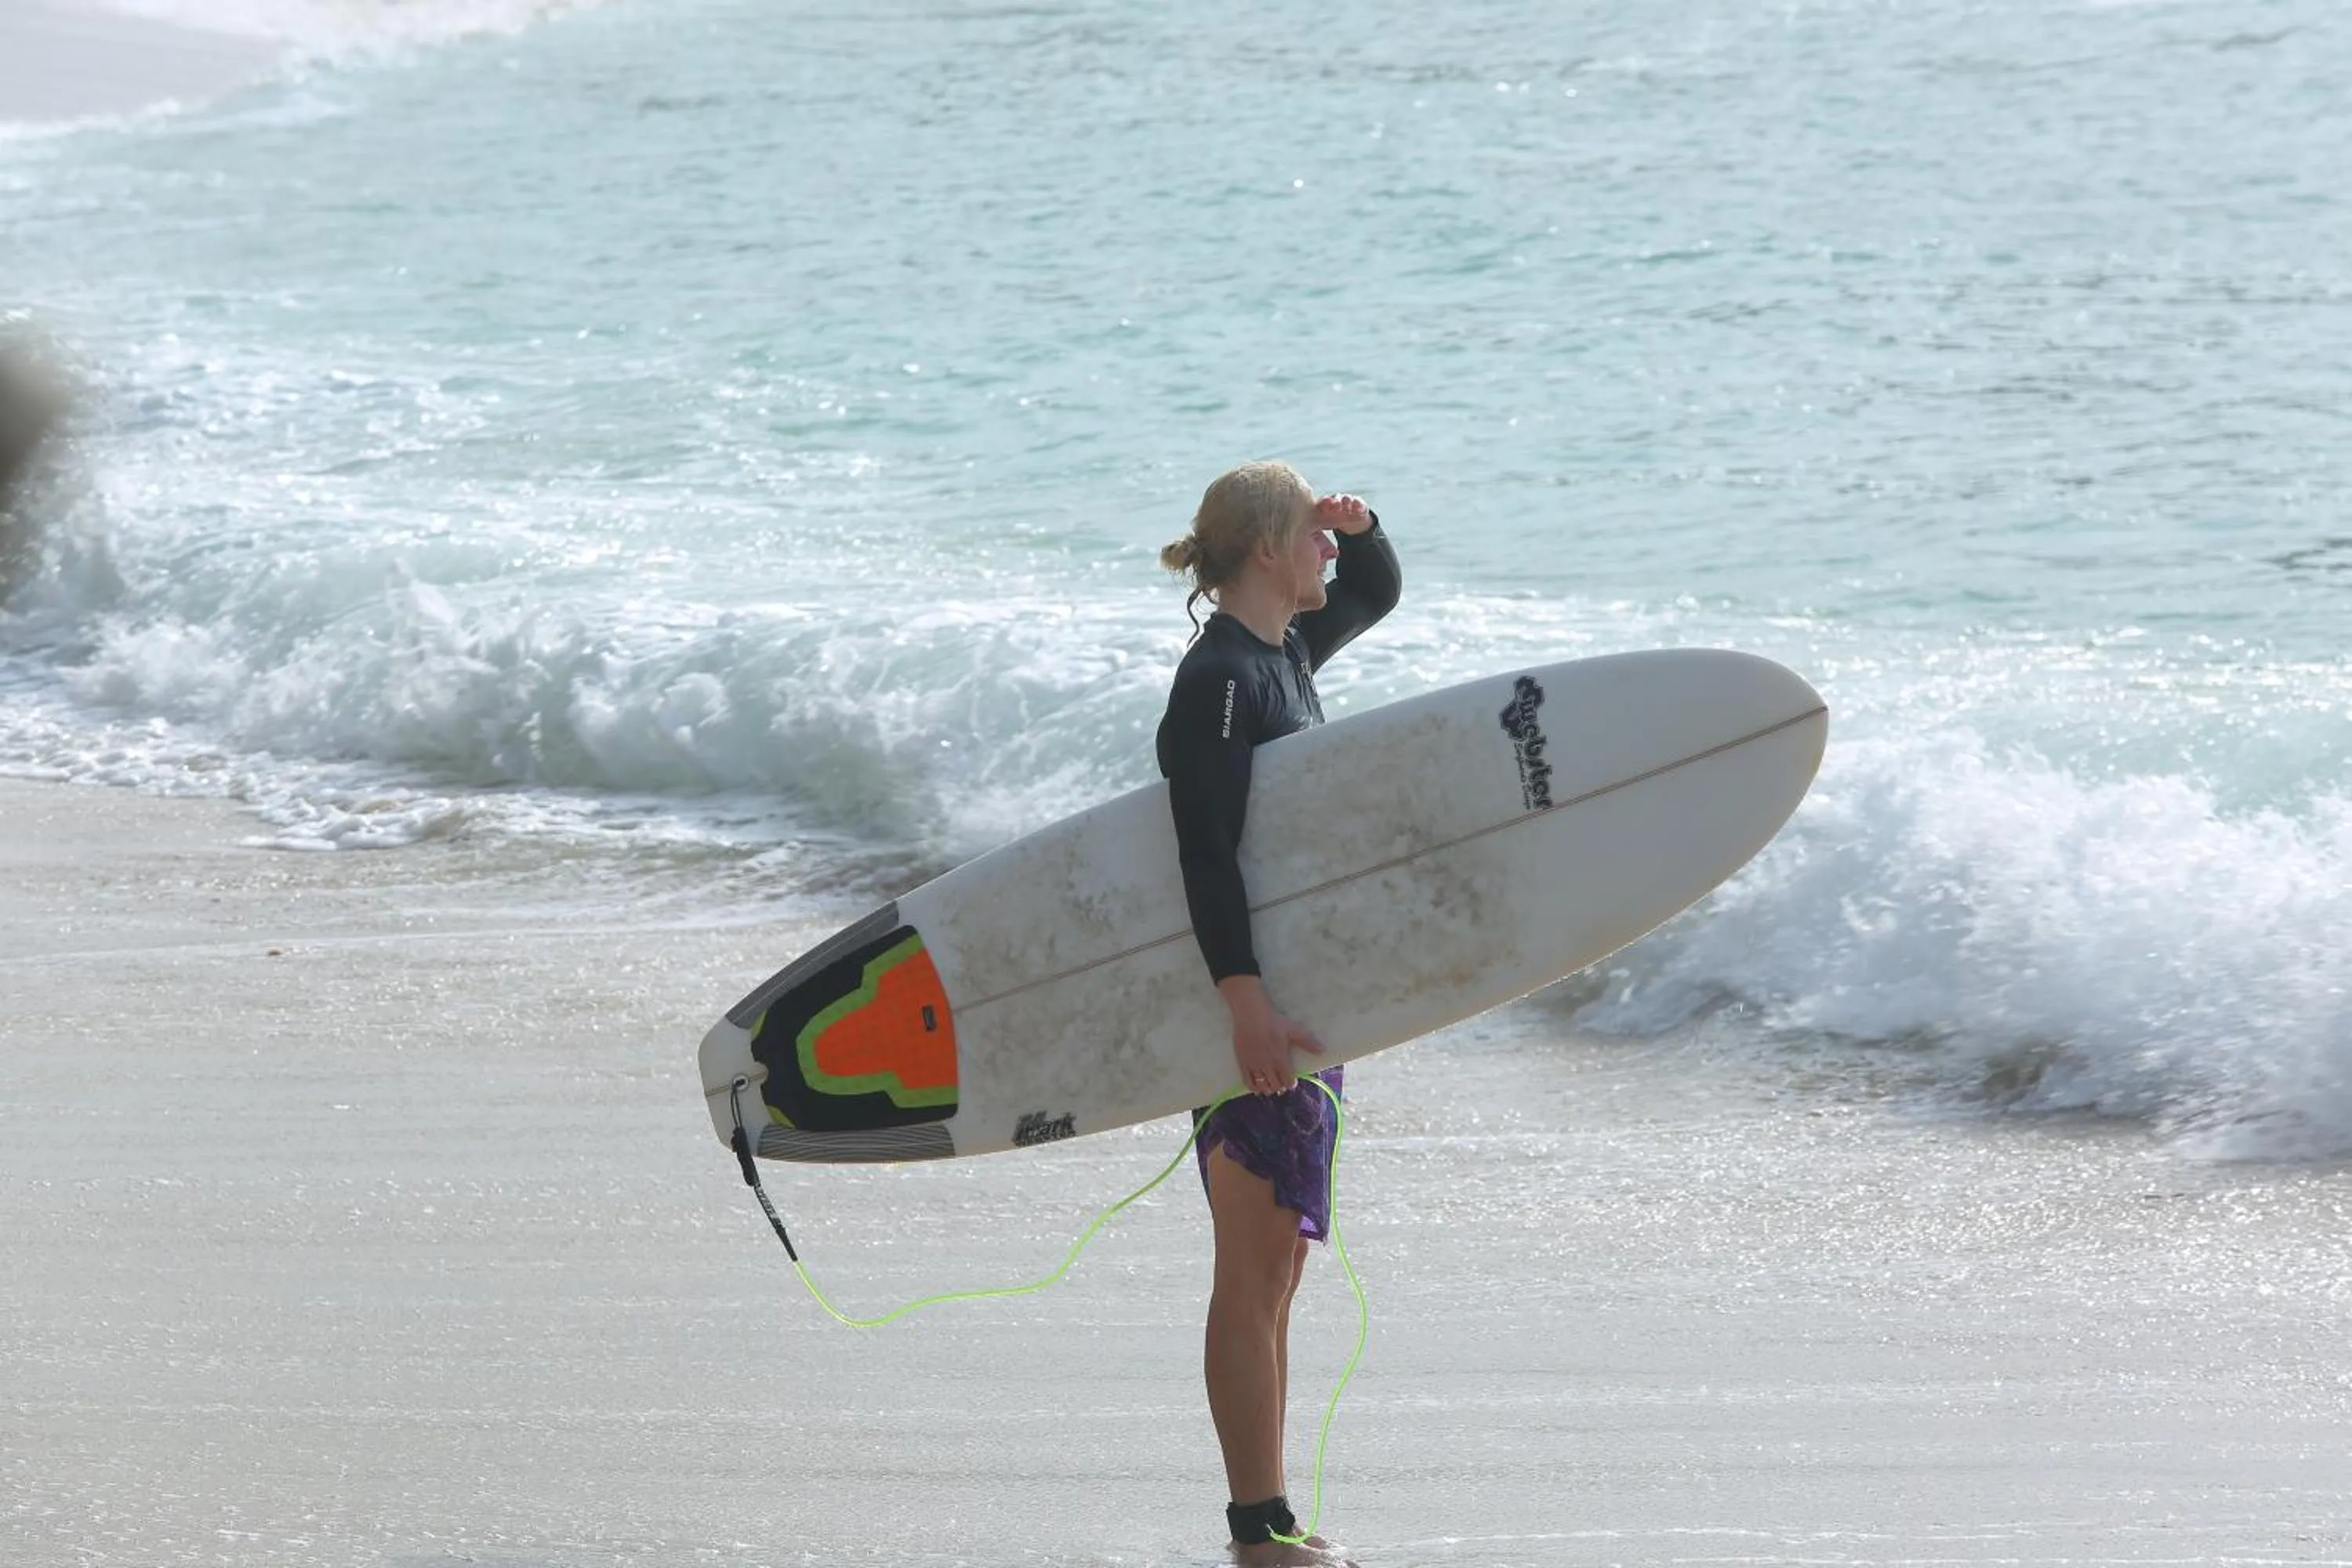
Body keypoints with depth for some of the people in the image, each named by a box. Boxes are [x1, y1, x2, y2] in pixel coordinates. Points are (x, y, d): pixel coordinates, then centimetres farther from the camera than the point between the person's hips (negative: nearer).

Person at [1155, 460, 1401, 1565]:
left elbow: (1375, 593, 31)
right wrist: (1244, 998, -32)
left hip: (1303, 993, 10)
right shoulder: (1218, 678, -15)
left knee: (1275, 1271, 13)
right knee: (1255, 1274, -6)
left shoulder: (1285, 649, 12)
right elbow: (1206, 851, -24)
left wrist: (1360, 528, 9)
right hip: (1255, 1005, -10)